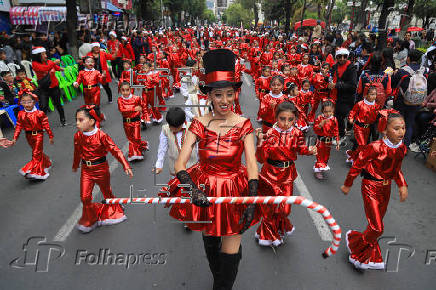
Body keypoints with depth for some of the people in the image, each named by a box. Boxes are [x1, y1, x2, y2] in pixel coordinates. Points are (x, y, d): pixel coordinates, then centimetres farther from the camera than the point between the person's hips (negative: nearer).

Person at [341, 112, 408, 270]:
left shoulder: (402, 148, -3)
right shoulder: (376, 147, -25)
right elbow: (357, 165, -15)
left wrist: (402, 185, 2)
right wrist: (347, 185, -6)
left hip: (386, 188, 7)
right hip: (371, 187, -7)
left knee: (376, 225, 19)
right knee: (377, 229, -6)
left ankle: (370, 258, 38)